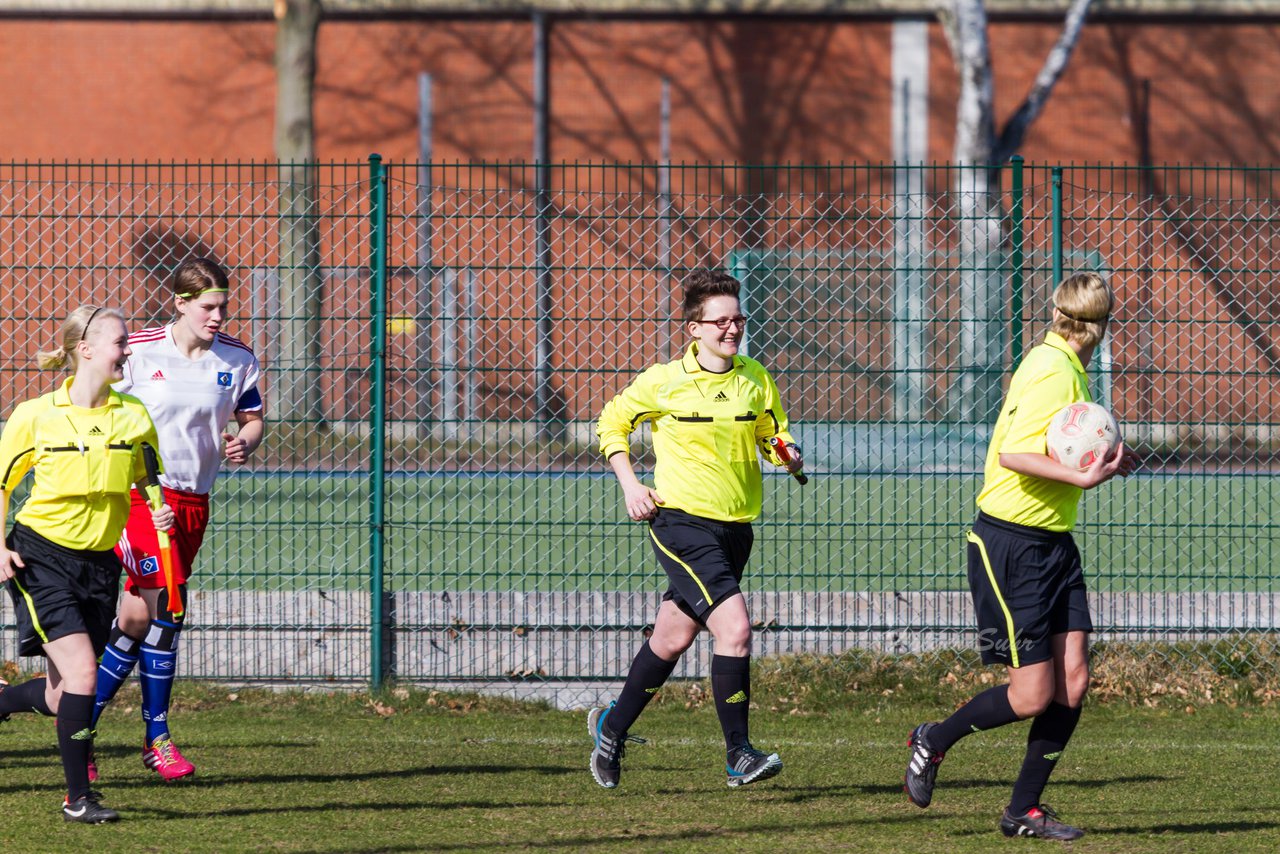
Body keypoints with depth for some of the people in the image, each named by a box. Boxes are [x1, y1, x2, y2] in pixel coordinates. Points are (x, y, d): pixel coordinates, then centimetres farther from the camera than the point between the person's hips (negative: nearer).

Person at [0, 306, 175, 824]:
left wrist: (160, 514, -8)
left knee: (61, 698, 5)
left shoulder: (133, 416, 2)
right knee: (81, 670, -18)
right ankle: (78, 797, -8)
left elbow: (148, 484, 14)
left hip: (99, 563, 4)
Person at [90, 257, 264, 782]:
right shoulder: (140, 352, -8)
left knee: (138, 618, 6)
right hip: (140, 493, -5)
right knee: (167, 605, -17)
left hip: (193, 501, 5)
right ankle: (157, 738, -5)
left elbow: (252, 418, 17)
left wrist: (244, 444, -6)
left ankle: (80, 722, 19)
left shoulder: (236, 359, 4)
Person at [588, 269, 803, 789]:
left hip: (735, 529, 5)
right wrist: (629, 485, -3)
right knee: (735, 628, -20)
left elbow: (772, 436, 18)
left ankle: (613, 727, 35)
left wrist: (789, 456, -5)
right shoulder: (663, 382, -6)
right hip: (683, 523, -5)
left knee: (673, 639, 15)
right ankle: (739, 755, -14)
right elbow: (612, 423, 9)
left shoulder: (756, 379, 5)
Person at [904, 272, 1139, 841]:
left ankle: (1024, 810, 11)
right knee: (1033, 695, -6)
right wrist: (1082, 477, -34)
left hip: (1053, 544, 9)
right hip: (1009, 545, -9)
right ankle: (933, 742, 18)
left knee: (1072, 680, 1)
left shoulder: (1065, 368, 10)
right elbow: (1012, 454, -27)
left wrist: (1101, 459, 30)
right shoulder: (1054, 373, -19)